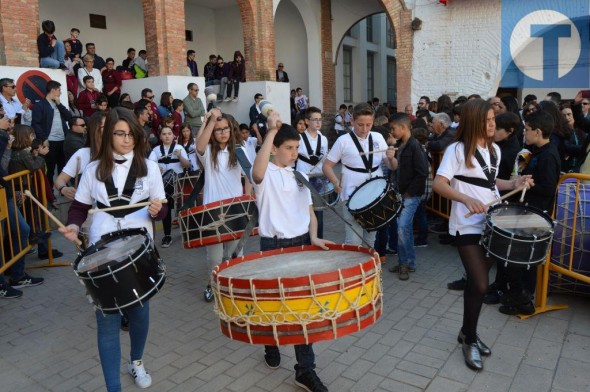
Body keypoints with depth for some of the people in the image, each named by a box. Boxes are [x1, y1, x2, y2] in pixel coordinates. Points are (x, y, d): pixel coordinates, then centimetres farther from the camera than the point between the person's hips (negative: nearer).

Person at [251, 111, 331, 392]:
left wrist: (313, 237, -6)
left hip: (301, 243, 4)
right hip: (274, 246, -4)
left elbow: (309, 211, 13)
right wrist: (272, 131, -34)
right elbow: (257, 172, -34)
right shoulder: (267, 174, -7)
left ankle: (305, 369, 11)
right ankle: (272, 347, 39)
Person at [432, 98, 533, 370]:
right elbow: (438, 184, -21)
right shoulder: (457, 150, -12)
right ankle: (470, 340, 12)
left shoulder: (495, 150, 10)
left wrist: (514, 184, 5)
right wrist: (467, 199, -35)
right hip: (468, 226, -7)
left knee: (476, 282, 14)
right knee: (480, 285, -10)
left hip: (492, 223, 7)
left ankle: (467, 332, 32)